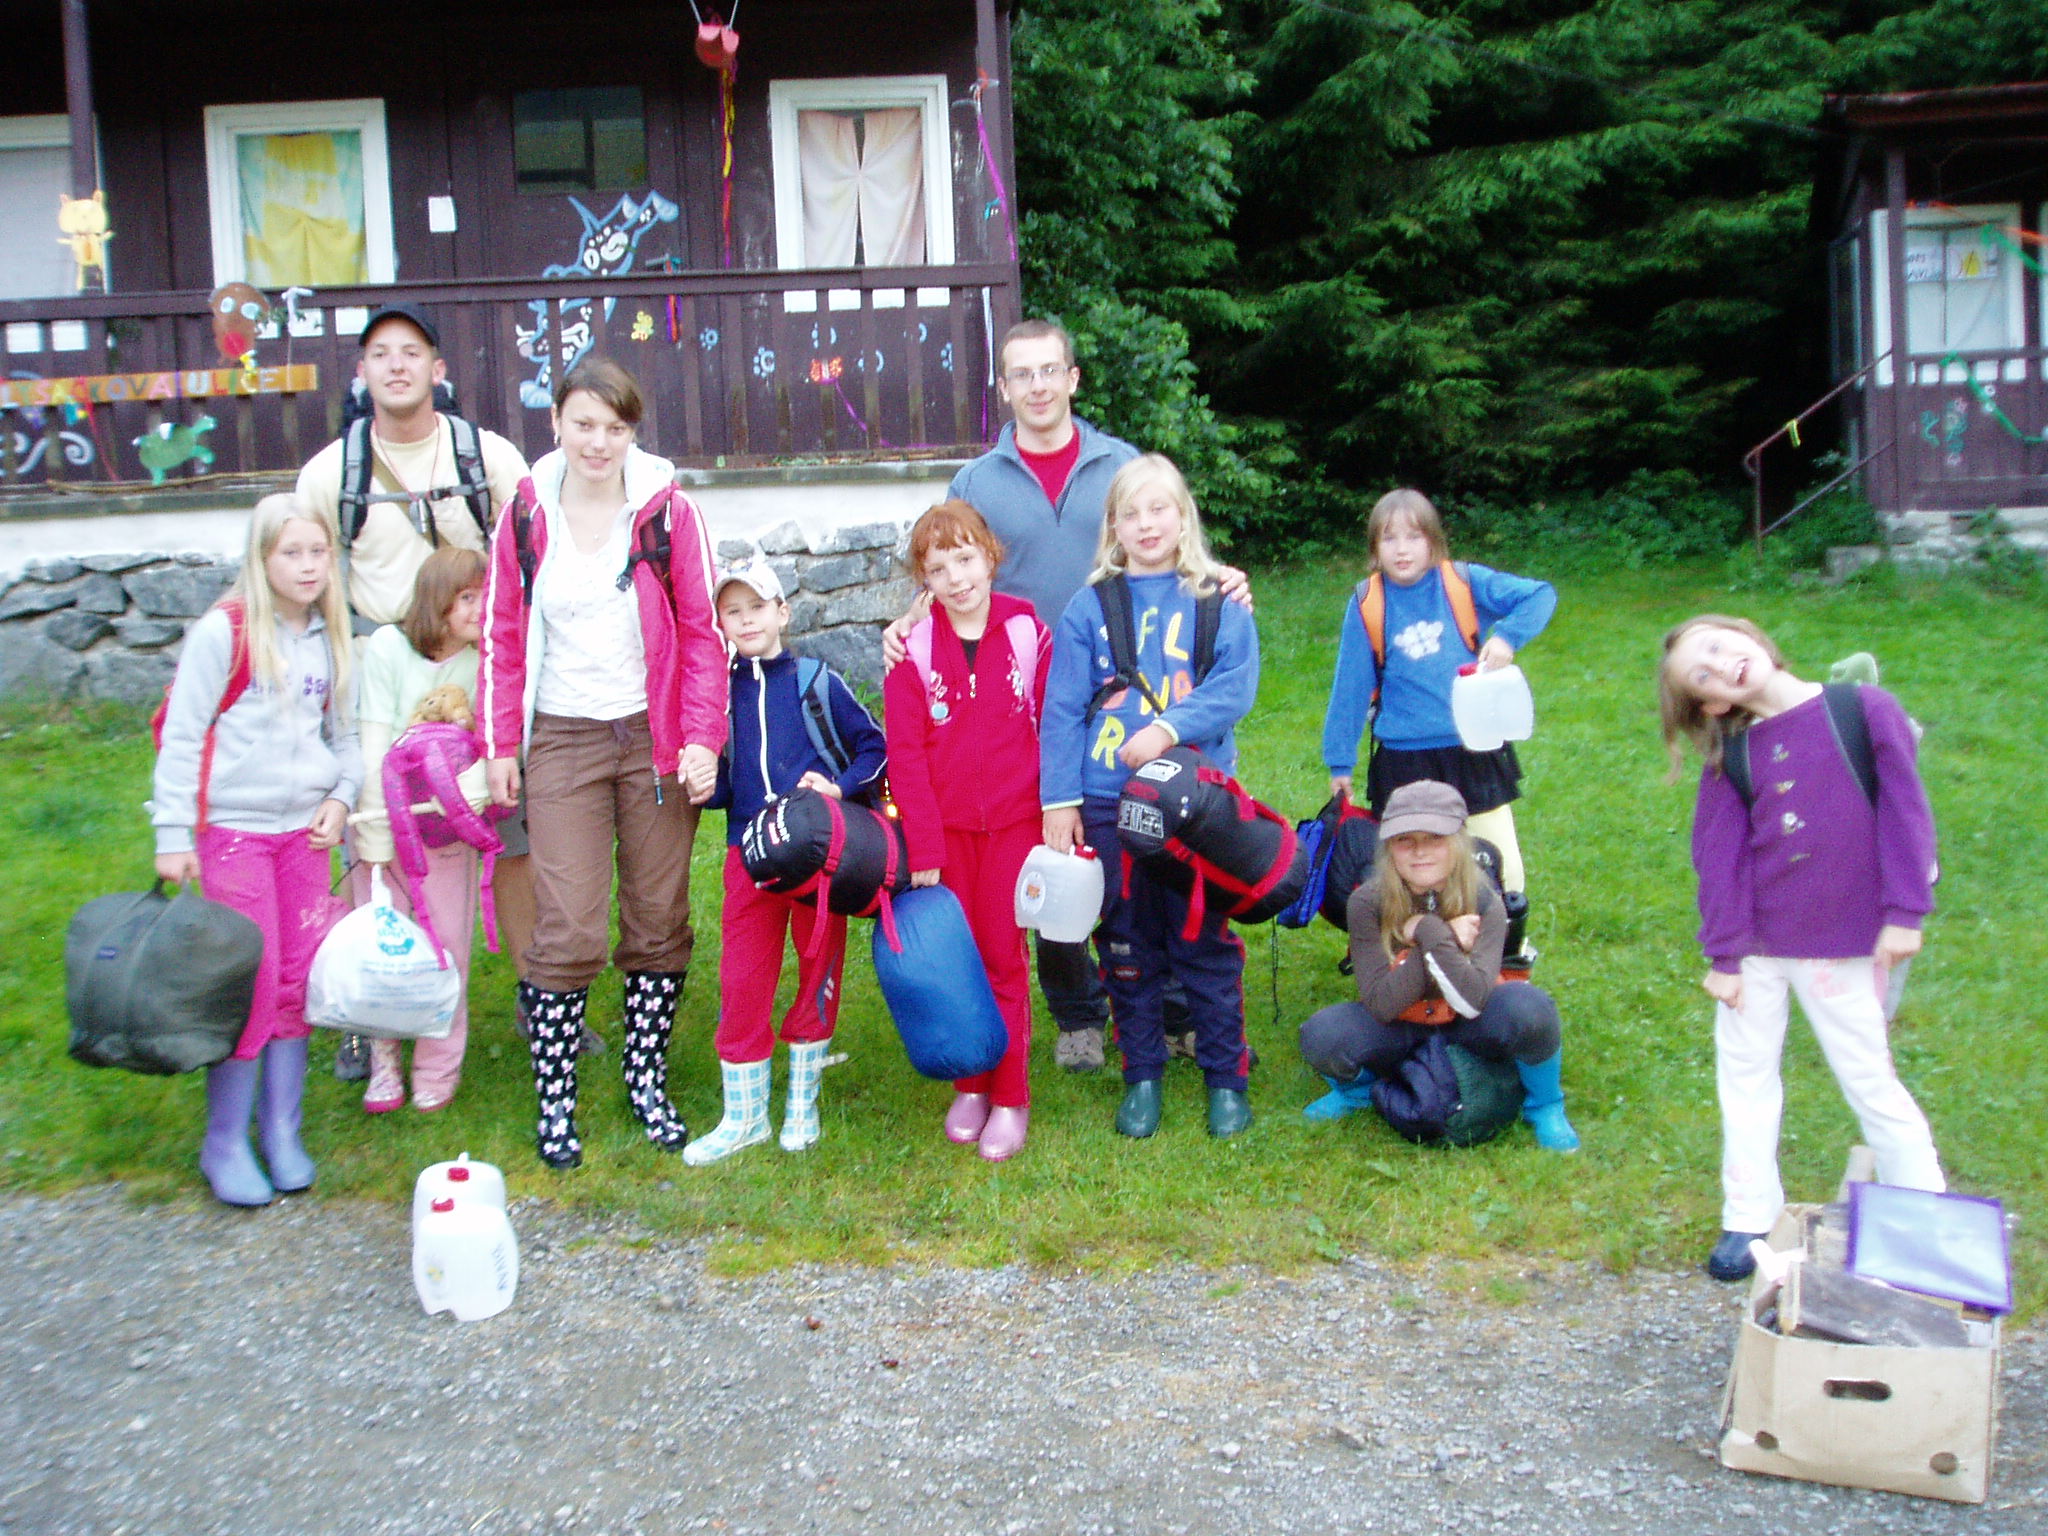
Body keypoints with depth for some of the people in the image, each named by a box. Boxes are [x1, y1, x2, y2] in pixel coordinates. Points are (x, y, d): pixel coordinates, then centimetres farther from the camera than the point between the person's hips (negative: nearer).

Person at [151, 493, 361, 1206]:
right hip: (233, 831, -5)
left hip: (305, 829, 5)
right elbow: (180, 734, -8)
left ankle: (281, 1132, 20)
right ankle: (225, 1143, 10)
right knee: (249, 983, -4)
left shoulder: (330, 637, 7)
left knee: (298, 982, 8)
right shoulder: (225, 631, -9)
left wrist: (341, 796, -1)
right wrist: (173, 833, -10)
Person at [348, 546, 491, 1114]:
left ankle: (437, 1069, 19)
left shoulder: (483, 660, -4)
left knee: (447, 948, 4)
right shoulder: (389, 646, -7)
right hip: (385, 819, -1)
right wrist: (377, 832, -11)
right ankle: (384, 1061, 20)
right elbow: (374, 746, -8)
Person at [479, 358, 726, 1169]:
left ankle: (646, 1076, 23)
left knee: (659, 918, 8)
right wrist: (500, 744, 3)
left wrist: (702, 736, -7)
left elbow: (701, 630, 1)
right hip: (563, 740, 0)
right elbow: (502, 636, 8)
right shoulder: (527, 515, 3)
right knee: (567, 928, -5)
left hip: (655, 737, 0)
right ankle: (555, 1100, 9)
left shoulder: (667, 509, 0)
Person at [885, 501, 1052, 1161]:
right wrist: (922, 850, -9)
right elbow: (905, 753, -6)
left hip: (1013, 821, -1)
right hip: (943, 826, 1)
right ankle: (969, 1086, 24)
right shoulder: (913, 647, -4)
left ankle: (1010, 1098, 13)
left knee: (1003, 955, 3)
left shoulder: (1027, 632, -3)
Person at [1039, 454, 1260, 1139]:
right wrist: (1059, 798, -4)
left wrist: (1170, 728, -22)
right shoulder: (1090, 607, 4)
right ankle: (1141, 1075, 25)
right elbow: (1063, 708, 2)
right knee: (1126, 947, 10)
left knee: (1206, 940, 5)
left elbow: (1234, 685, -8)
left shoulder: (1219, 601, 3)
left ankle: (1227, 1076, 21)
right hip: (1108, 803, 1)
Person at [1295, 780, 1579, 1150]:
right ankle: (1356, 1090, 8)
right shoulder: (1367, 904, -19)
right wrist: (1448, 941, -30)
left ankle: (1544, 1107, -1)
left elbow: (1474, 999, -32)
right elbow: (1381, 1003, -25)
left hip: (1468, 1029, 0)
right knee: (1323, 1033, -30)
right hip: (1400, 1033, 0)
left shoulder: (1483, 902, -19)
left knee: (1528, 1007, -33)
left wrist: (1429, 932, -34)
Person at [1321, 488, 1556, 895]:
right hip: (1404, 763, 0)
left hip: (1475, 751, 1)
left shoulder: (1464, 583, -6)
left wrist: (1508, 636, -21)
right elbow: (1350, 688, 0)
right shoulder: (1366, 606, -6)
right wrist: (1340, 761, 4)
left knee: (1503, 867, 9)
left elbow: (1541, 595, -4)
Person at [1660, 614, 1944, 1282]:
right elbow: (1720, 857, -2)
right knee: (1746, 1075, 11)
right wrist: (1723, 955, -4)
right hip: (1755, 943, 3)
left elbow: (1903, 809, -7)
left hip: (1842, 942, -3)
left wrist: (1904, 912, -9)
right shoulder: (1729, 756, -2)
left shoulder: (1863, 709, -8)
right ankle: (1749, 1221, 24)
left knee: (1869, 1078, 5)